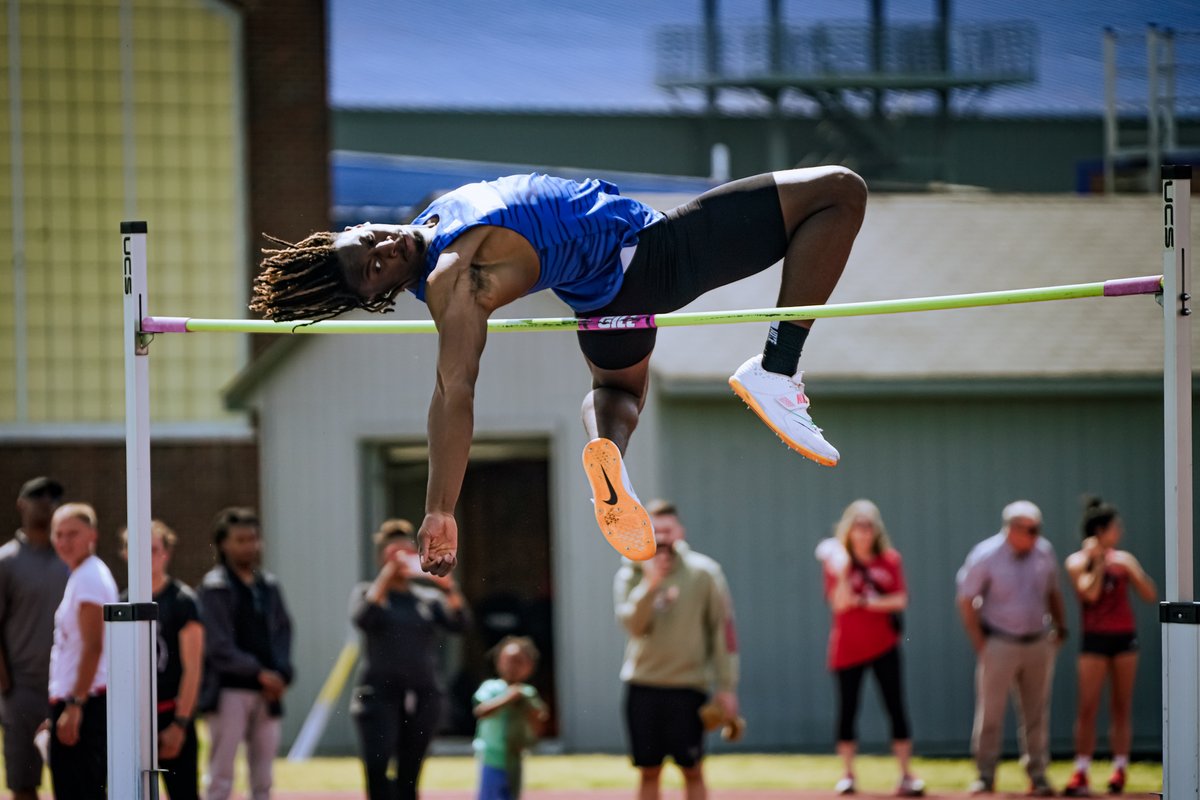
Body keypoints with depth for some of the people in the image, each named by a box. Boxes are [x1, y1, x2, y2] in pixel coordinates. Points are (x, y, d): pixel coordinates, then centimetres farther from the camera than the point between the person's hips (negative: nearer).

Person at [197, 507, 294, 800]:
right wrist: (259, 672, -18)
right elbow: (219, 647, -12)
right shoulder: (215, 587, -6)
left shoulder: (269, 586, 13)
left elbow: (283, 632, 14)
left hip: (267, 693, 6)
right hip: (229, 691, -6)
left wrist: (281, 674, -3)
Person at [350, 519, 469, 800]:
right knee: (376, 766, -20)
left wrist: (448, 586, -16)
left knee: (409, 777, 4)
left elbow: (459, 623, -2)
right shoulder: (369, 592, 8)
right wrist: (386, 578, -14)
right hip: (379, 695, -3)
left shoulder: (429, 598, 13)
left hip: (423, 698, 3)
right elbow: (362, 618, -14)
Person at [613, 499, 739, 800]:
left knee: (692, 770, 0)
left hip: (688, 686, -2)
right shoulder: (630, 575, 2)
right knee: (648, 772, 6)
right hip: (642, 686, 2)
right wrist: (649, 586, -25)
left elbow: (723, 629, -1)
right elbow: (633, 625, -11)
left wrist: (727, 686, -4)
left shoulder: (703, 572, -2)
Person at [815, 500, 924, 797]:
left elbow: (900, 600, -3)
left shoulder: (890, 560, 4)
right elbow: (840, 603, -12)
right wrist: (843, 571, -24)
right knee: (847, 709, 3)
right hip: (847, 647, -1)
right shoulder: (836, 561, -1)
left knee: (896, 708, -3)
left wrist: (865, 602, -14)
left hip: (883, 645, 1)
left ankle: (906, 775, -1)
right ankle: (848, 775, 13)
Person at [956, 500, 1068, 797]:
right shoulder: (986, 556, -11)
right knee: (990, 712, -1)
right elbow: (966, 601, -5)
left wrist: (1060, 626, 9)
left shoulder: (1044, 552, 3)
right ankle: (985, 775, 7)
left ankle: (1038, 775, 14)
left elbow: (1053, 592, 17)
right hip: (999, 644, -4)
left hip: (1038, 642, 4)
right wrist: (980, 642, -9)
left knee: (1036, 713, 7)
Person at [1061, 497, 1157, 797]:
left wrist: (1132, 570, -11)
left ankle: (1120, 770, 10)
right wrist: (1098, 562, -12)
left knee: (1122, 707, 4)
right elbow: (1090, 593, -18)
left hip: (1124, 637, 3)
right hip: (1095, 639, -3)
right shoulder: (1077, 562, -2)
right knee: (1087, 708, -6)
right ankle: (1080, 774, -5)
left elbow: (1150, 595, 2)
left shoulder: (1123, 559, 6)